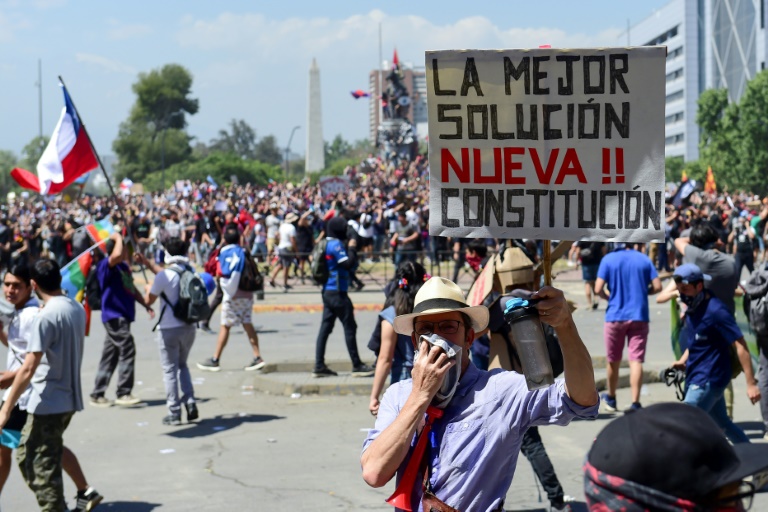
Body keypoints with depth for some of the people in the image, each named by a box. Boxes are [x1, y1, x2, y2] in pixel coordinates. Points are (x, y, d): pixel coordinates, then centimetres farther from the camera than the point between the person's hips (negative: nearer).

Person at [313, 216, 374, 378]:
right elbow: (348, 264, -21)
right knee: (350, 327, -3)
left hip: (327, 291, 9)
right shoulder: (336, 245, -14)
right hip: (337, 292, -9)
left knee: (325, 328, 7)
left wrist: (349, 249, 7)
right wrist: (352, 248, -8)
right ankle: (357, 366, 1)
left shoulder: (327, 244, 15)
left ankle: (319, 366, 6)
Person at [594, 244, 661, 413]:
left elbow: (598, 289, -9)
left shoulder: (609, 259, -3)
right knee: (636, 361, -2)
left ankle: (611, 398, 30)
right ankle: (635, 403, -11)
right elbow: (657, 287, -1)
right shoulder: (644, 259, 2)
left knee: (613, 361, 14)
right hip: (639, 316, 1)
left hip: (615, 316, -1)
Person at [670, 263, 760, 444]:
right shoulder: (693, 308, 7)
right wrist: (682, 361, 5)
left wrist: (751, 384, -22)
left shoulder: (715, 310, -19)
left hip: (709, 380, -9)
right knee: (723, 423, 19)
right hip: (698, 377, 9)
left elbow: (740, 345, -20)